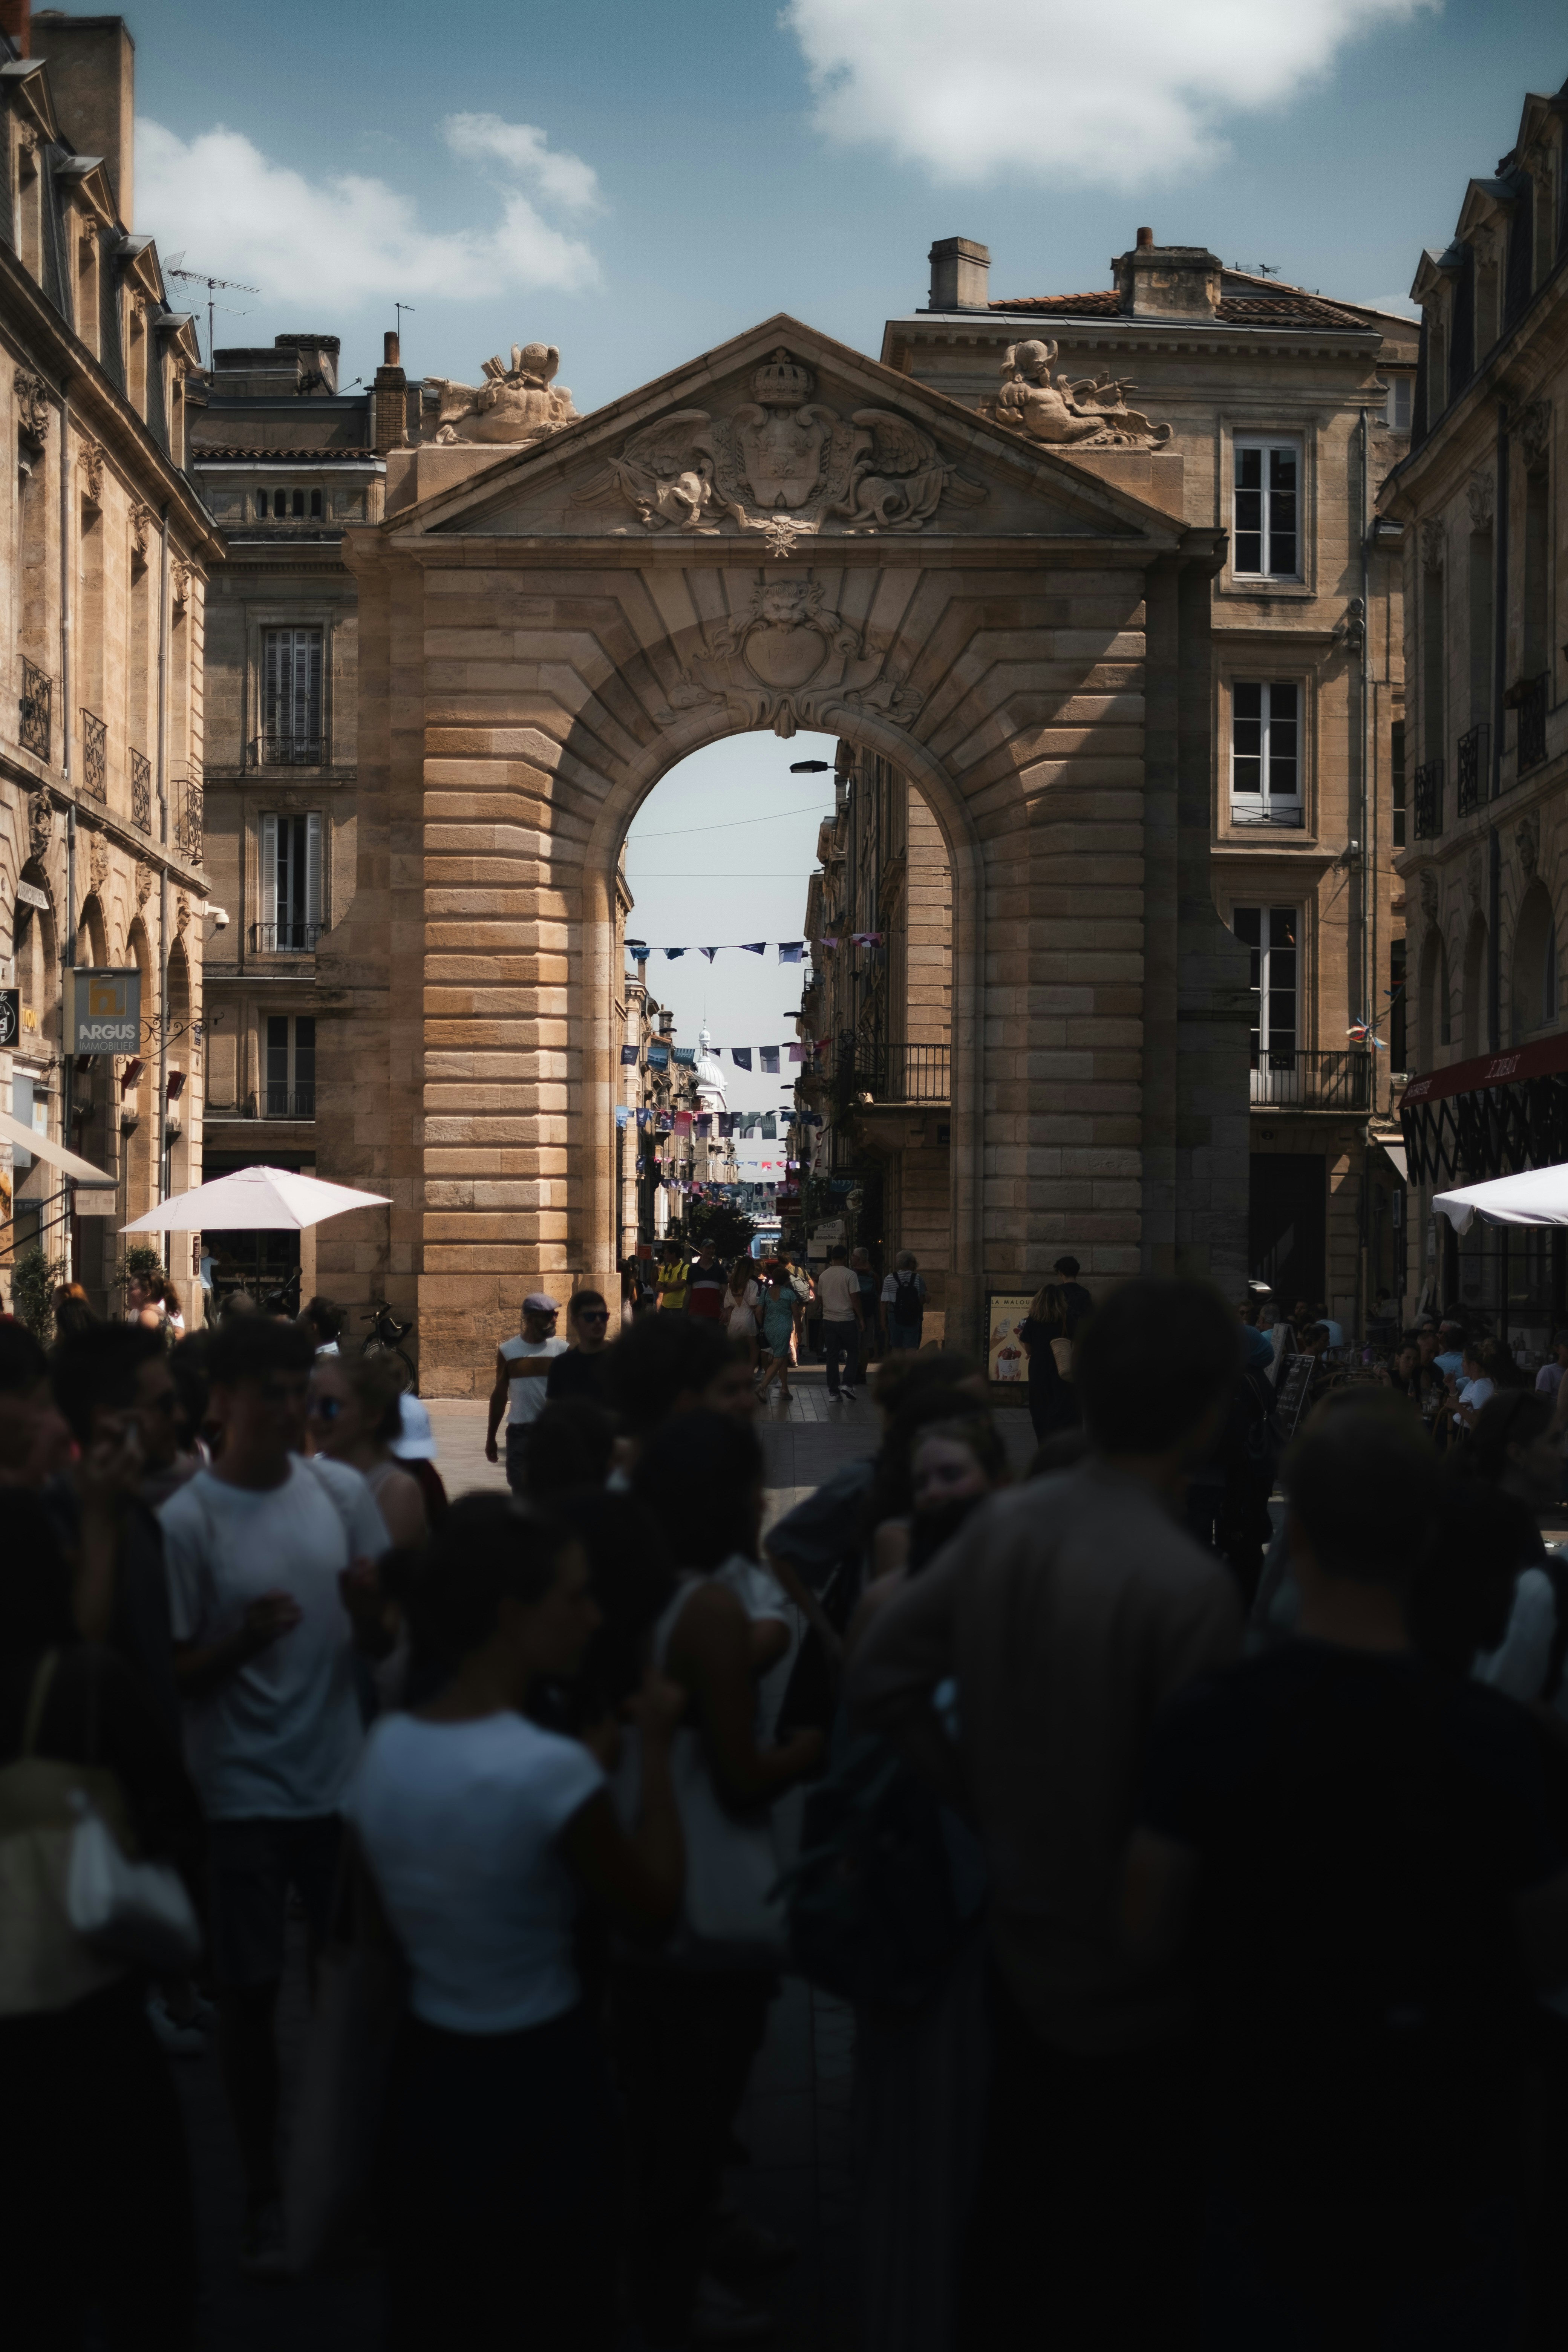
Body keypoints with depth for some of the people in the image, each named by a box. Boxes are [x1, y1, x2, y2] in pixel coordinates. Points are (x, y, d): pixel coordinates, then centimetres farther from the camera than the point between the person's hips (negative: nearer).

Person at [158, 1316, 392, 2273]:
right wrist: (242, 1640, -28)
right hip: (242, 1794, -3)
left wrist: (369, 1609, -19)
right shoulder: (186, 1521, -13)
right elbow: (174, 1675, -9)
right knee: (252, 1993, 7)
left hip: (340, 1780, 3)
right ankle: (265, 2189, 24)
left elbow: (384, 1641, 4)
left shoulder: (343, 1492, -2)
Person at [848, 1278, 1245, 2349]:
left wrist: (983, 1796, 6)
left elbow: (880, 1678, -1)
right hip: (1137, 1994, -6)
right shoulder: (1189, 1586, -27)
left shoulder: (1004, 1524, -7)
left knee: (1019, 2221, 25)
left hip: (1021, 1950, 6)